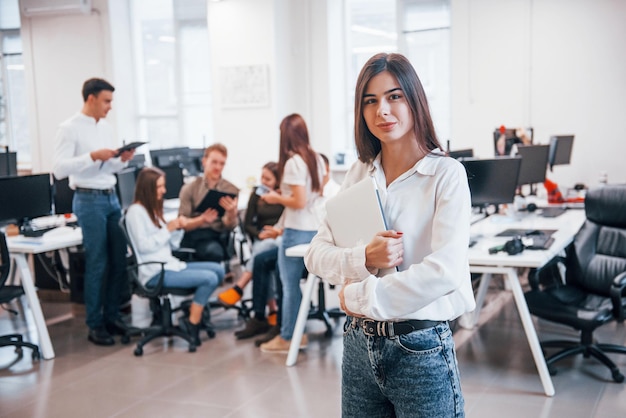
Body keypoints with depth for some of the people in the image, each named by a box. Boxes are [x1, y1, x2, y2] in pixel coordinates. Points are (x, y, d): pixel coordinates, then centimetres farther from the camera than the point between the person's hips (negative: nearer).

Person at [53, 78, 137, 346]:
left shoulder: (106, 127, 13)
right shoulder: (70, 128, -9)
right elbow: (59, 169, -18)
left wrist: (123, 159, -1)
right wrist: (93, 156, -23)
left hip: (111, 197, 7)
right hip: (89, 200, -7)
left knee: (120, 260, 7)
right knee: (97, 264, -3)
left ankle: (112, 315, 20)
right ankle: (95, 325, 8)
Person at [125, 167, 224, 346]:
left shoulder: (153, 209, 18)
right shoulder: (136, 211, -9)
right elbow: (143, 246, -18)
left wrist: (178, 229, -2)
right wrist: (168, 229, -15)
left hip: (170, 265, 9)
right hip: (155, 273, -9)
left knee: (218, 270, 1)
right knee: (209, 278, -21)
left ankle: (194, 312, 2)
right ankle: (192, 324, -9)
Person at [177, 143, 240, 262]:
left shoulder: (231, 190, 8)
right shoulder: (189, 189, 8)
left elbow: (230, 226, 2)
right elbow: (182, 224, 2)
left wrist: (231, 213, -21)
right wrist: (202, 220, -18)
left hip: (217, 237, 1)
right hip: (192, 236, -1)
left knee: (214, 251, -35)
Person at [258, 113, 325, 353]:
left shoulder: (293, 162, -16)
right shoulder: (316, 159, 8)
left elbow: (299, 202, -21)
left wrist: (277, 198, -5)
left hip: (297, 232, -8)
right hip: (315, 229, 8)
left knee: (289, 285, 3)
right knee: (293, 283, 17)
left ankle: (287, 338, 12)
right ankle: (296, 333, 22)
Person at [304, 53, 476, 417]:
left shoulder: (446, 174, -10)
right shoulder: (359, 174, 5)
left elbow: (445, 269, -22)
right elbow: (316, 255, 2)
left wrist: (360, 296, -14)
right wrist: (365, 258, -17)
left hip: (420, 349, -4)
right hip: (360, 344, 5)